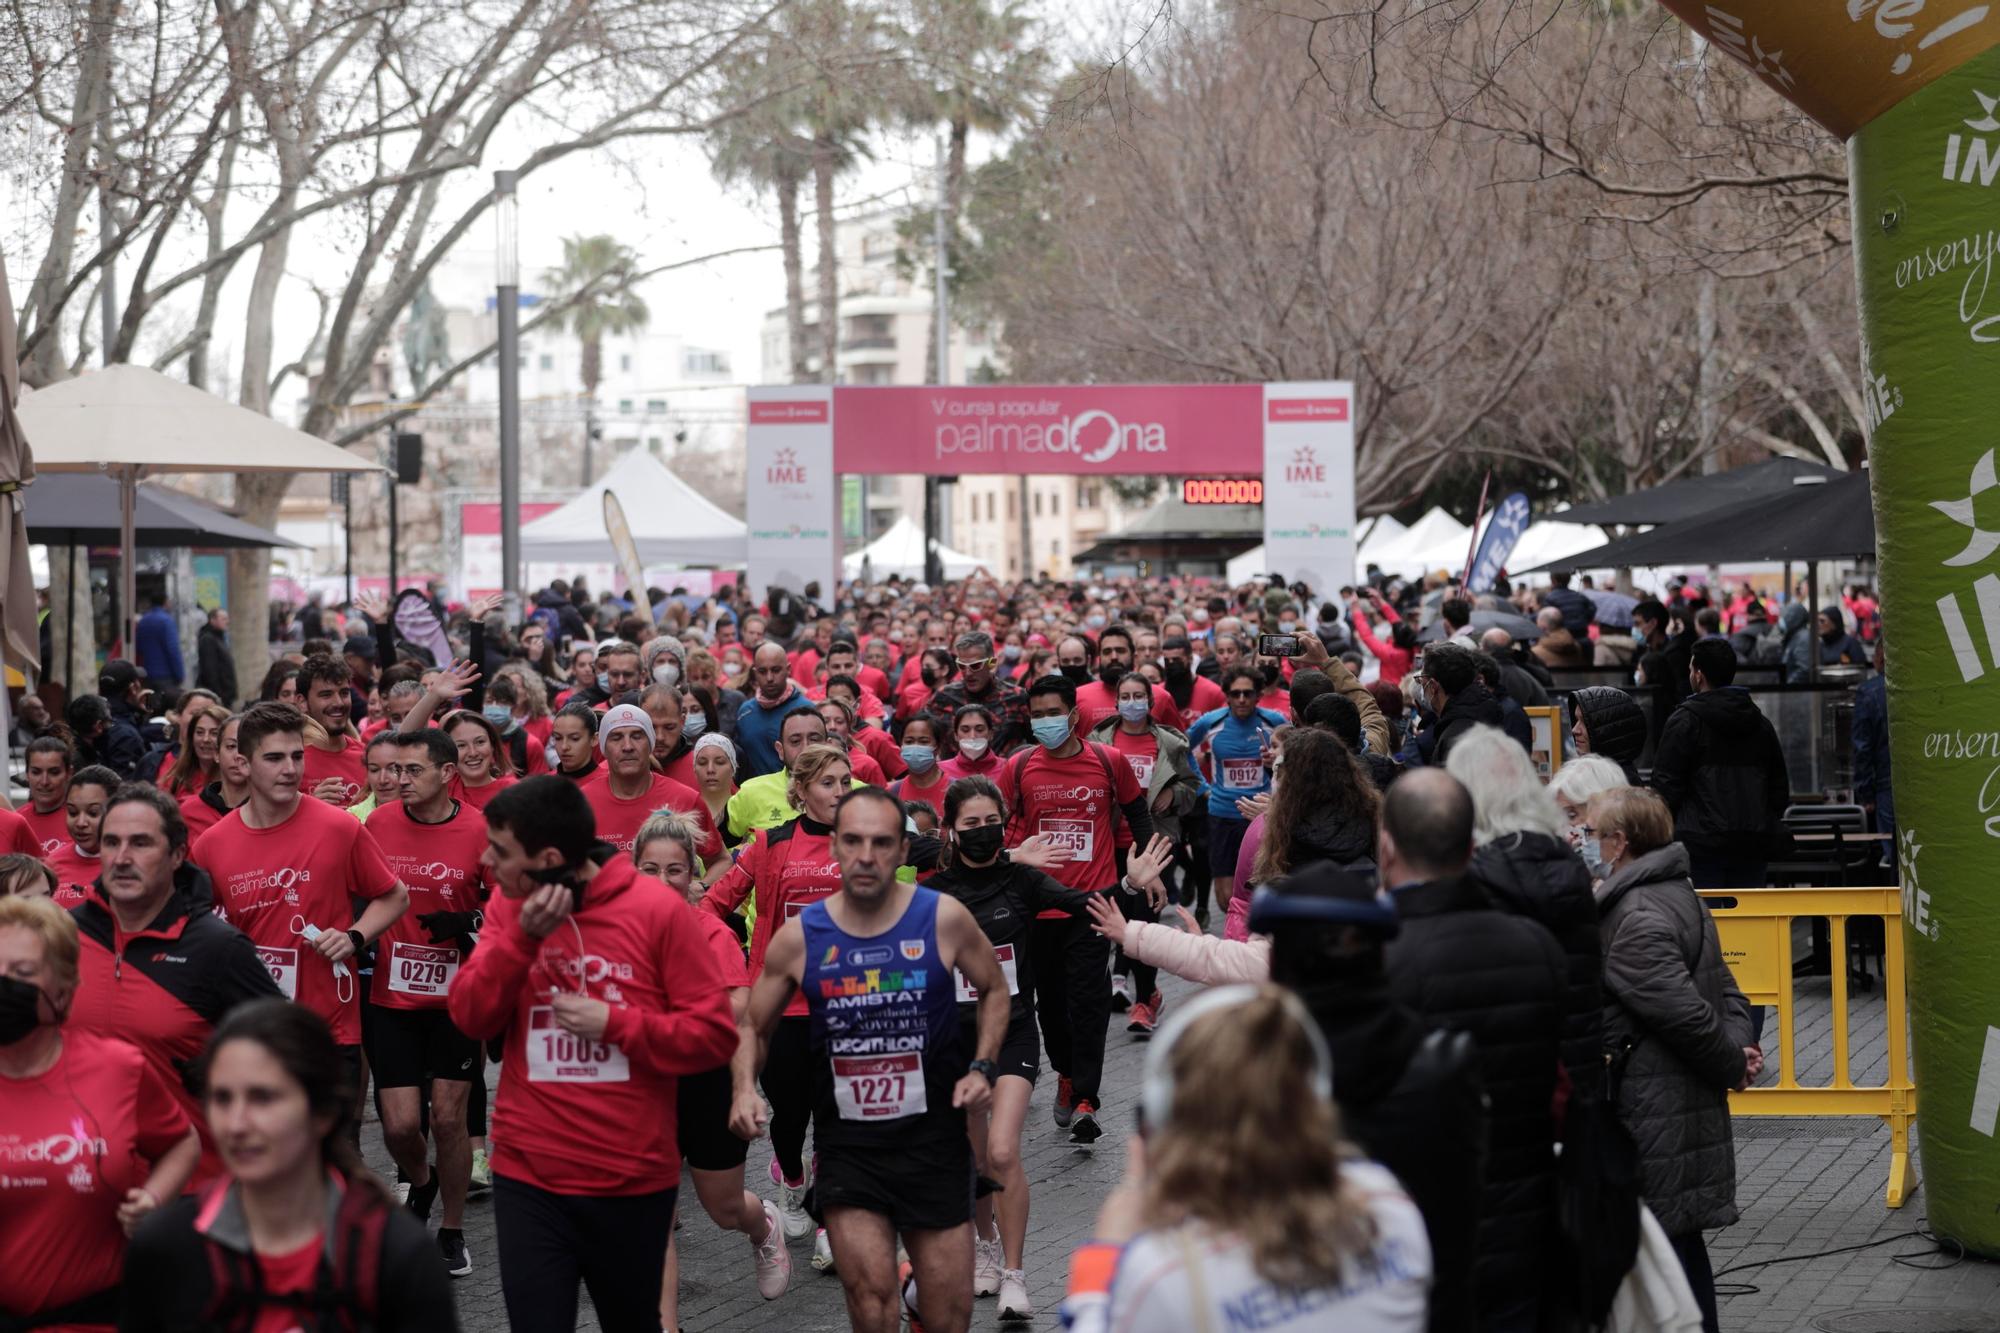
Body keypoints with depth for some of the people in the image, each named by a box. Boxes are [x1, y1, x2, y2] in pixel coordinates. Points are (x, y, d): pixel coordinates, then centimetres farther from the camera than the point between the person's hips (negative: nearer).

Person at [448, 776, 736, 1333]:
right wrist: (522, 936, -17)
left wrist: (613, 1023, -19)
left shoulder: (659, 910, -11)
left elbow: (715, 1034, -11)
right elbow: (471, 1019, -6)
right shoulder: (508, 908, 2)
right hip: (528, 1175, 2)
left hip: (633, 1177, -2)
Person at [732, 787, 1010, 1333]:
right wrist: (745, 1089, -9)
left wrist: (982, 1068, -4)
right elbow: (752, 1026, 8)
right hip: (847, 1143, 0)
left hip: (933, 1138, 0)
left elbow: (994, 990, 9)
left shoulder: (944, 918, -8)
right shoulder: (798, 937, -5)